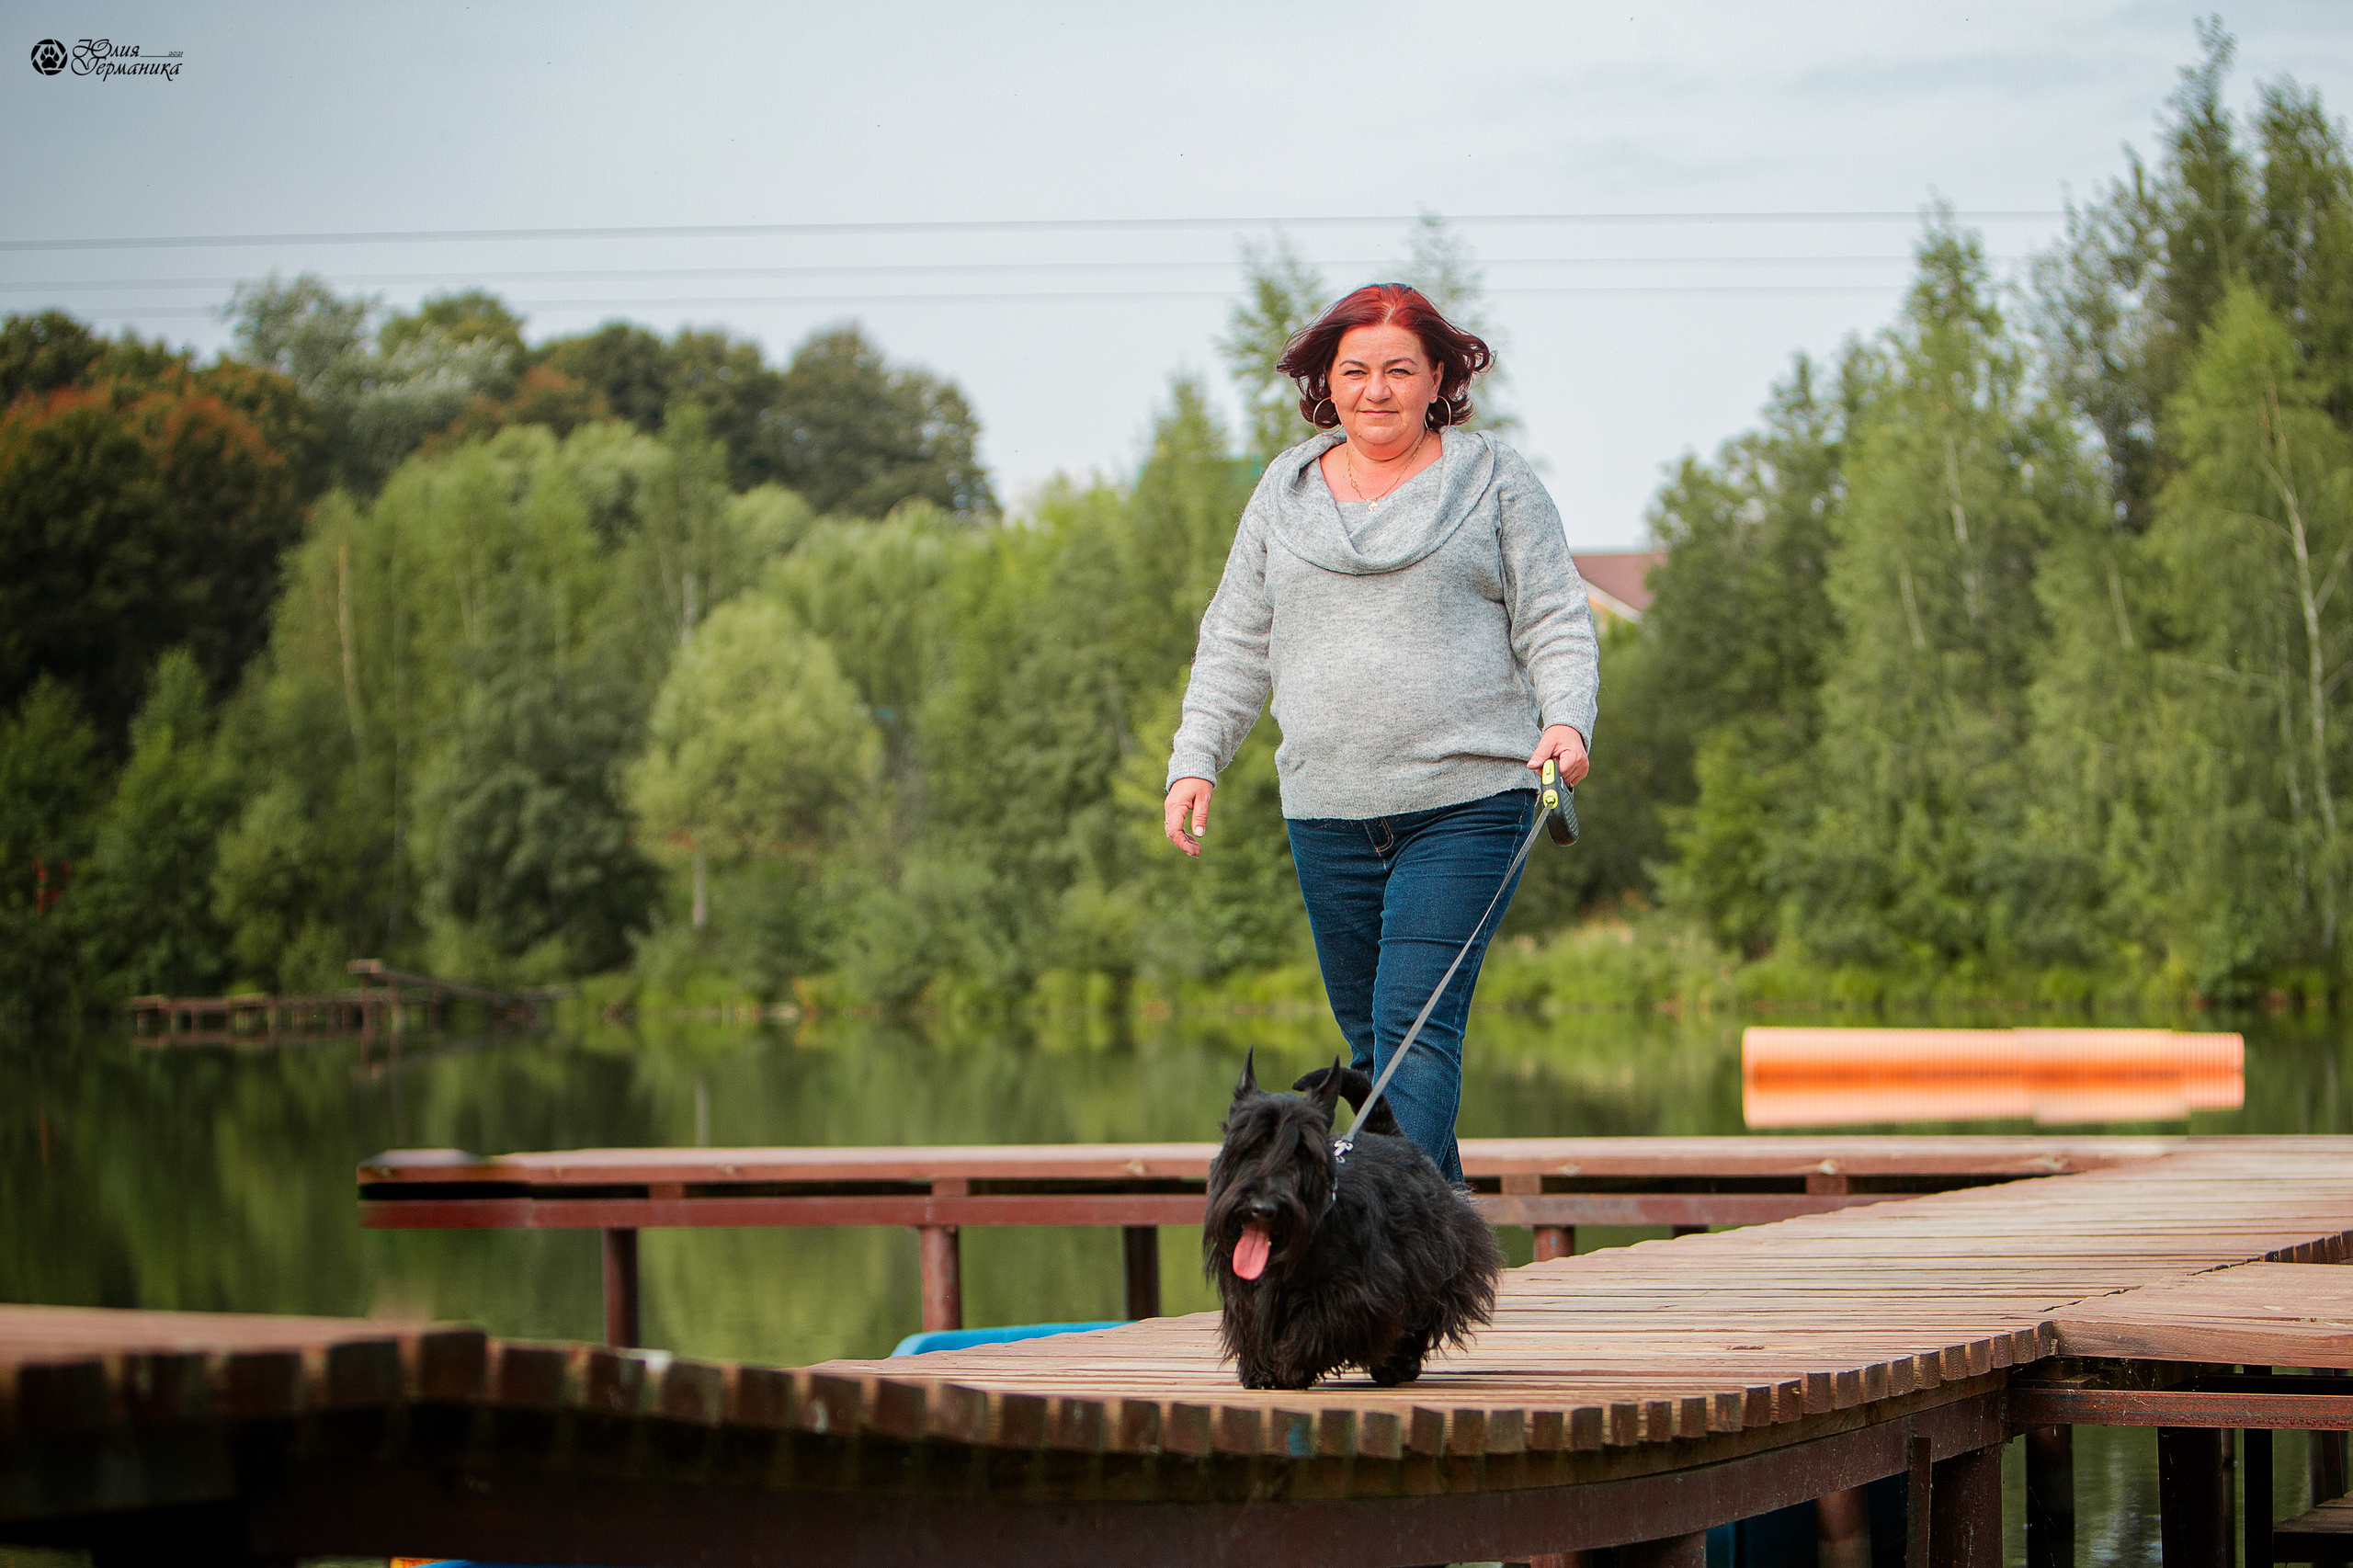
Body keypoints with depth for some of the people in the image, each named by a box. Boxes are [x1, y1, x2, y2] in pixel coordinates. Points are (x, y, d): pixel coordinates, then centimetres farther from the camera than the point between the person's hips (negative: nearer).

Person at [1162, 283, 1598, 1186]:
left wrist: (1567, 721, -15)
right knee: (1367, 1039, 6)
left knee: (1415, 1021, -16)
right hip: (1327, 808, 4)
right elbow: (1236, 644, 18)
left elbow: (1556, 622, 3)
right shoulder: (1285, 493, 16)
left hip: (1466, 800, -4)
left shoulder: (1493, 482, 6)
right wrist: (1195, 762, 7)